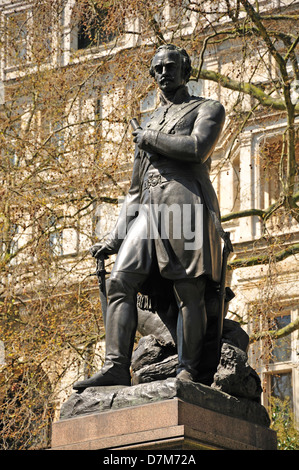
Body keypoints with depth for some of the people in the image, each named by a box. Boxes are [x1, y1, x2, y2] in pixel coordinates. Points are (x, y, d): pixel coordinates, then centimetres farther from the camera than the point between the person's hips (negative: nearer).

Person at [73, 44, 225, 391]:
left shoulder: (208, 109, 13)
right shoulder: (149, 125, 31)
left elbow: (198, 149, -10)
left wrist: (150, 138, 3)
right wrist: (113, 239, 21)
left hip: (186, 202, -6)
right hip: (148, 209, 6)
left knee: (189, 293, -11)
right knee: (120, 282, -11)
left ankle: (188, 372, -10)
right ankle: (115, 369, -19)